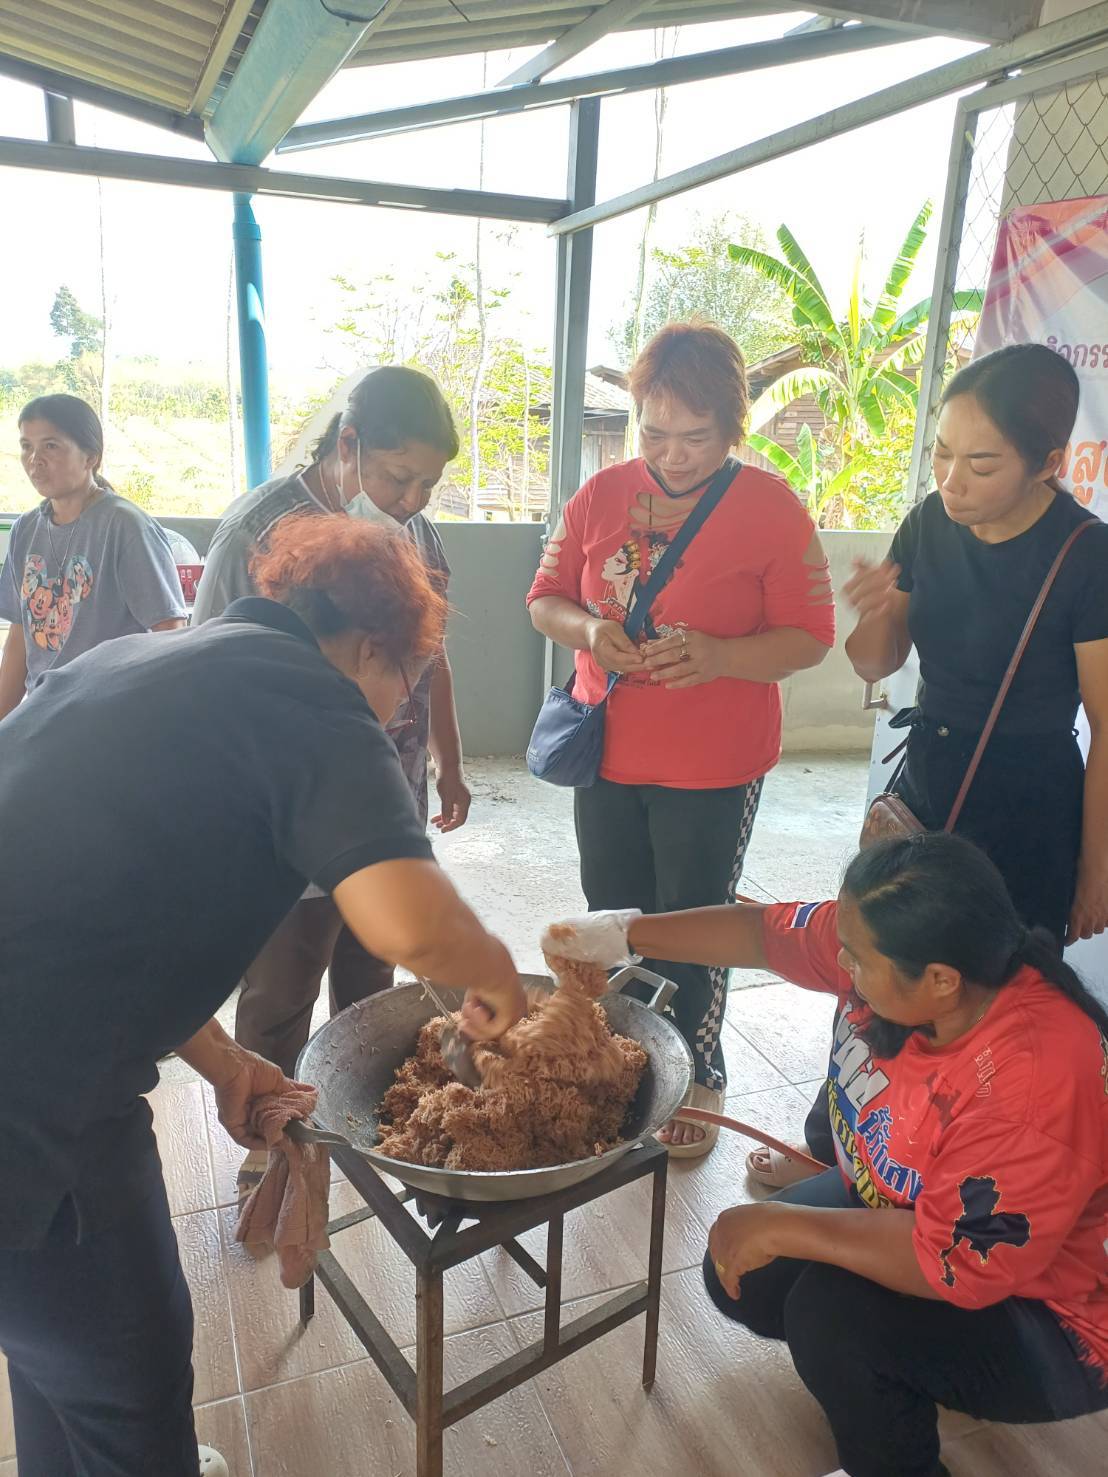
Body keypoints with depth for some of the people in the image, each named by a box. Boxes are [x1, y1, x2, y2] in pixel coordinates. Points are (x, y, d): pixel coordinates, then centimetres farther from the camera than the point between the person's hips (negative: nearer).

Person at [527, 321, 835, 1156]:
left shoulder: (772, 509, -10)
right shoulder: (602, 497, 1)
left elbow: (810, 640, -10)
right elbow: (545, 600, 7)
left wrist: (720, 657, -28)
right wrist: (586, 631, -16)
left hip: (713, 771, -4)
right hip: (607, 756, 4)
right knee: (614, 924, 18)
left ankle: (697, 1083, 33)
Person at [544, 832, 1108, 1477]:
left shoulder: (1033, 1087, -39)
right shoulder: (891, 945, -19)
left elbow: (957, 1265, -36)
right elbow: (763, 929, -7)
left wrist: (781, 1225, -28)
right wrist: (627, 932, -7)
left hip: (1046, 1323, -7)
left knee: (830, 1313, -27)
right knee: (742, 1278, 2)